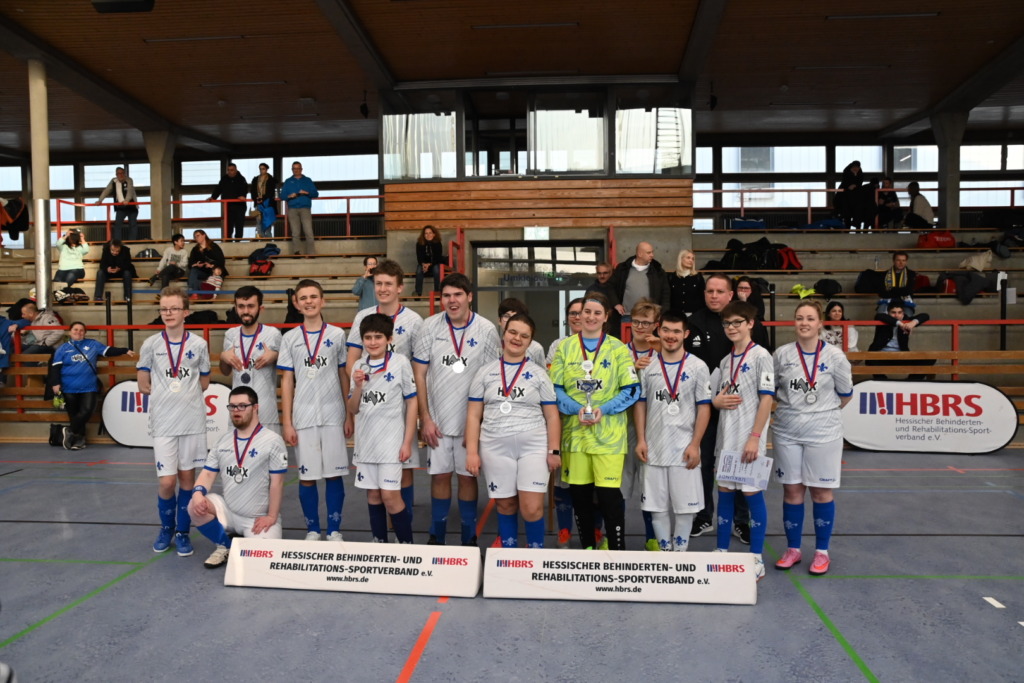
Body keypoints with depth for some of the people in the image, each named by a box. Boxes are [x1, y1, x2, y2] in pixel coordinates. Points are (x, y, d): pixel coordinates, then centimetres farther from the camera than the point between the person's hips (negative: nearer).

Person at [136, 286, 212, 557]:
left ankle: (183, 532, 22)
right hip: (163, 422, 0)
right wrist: (168, 394, 4)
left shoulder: (199, 344, 1)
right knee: (167, 481, -1)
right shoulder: (151, 345, 0)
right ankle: (166, 528, 25)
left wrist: (175, 391, 3)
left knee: (187, 477, 7)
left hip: (193, 421, 0)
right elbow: (144, 386, 5)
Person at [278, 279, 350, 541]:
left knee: (334, 474, 5)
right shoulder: (290, 338, 5)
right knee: (307, 476, 6)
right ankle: (312, 530, 20)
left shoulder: (337, 334, 3)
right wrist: (286, 423, 0)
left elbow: (344, 376, 7)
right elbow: (287, 381, 5)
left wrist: (350, 415, 4)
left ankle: (334, 530, 17)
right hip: (303, 418, 1)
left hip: (333, 416, 0)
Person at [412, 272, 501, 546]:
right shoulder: (429, 327, -2)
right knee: (440, 475, 8)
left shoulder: (486, 331, -5)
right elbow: (419, 375, 0)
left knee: (468, 475, 8)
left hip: (472, 420, -1)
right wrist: (425, 418, -5)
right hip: (437, 419, 1)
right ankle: (436, 535, 23)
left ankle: (469, 537, 22)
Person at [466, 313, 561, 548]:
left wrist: (554, 451, -3)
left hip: (533, 447, -1)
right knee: (505, 506, 9)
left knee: (532, 509, -6)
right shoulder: (485, 372, 6)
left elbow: (552, 416, 4)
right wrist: (472, 452, -1)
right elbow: (474, 415, 5)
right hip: (495, 448, 1)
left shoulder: (539, 374, 5)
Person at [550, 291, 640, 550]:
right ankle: (587, 548, 27)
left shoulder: (618, 349, 2)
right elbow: (554, 389, 4)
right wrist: (576, 409, -13)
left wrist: (603, 409, -15)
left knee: (609, 494, -5)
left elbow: (632, 390, -1)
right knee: (579, 493, 10)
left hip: (609, 434, -2)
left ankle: (617, 551, 9)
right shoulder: (564, 347, 6)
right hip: (574, 432, 2)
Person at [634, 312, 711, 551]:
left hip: (684, 449, -2)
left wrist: (695, 444, -9)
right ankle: (665, 550, 24)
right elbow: (640, 404, 7)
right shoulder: (647, 366, 4)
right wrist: (640, 440, -1)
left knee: (685, 506, 5)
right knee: (656, 506, 9)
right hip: (653, 449, 2)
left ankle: (680, 552, 21)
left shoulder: (698, 367, -2)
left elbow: (704, 408, -3)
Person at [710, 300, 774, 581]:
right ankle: (722, 552, 22)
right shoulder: (725, 360, 12)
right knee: (724, 492, 11)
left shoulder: (760, 355, -7)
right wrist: (717, 401, -6)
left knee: (752, 493, 0)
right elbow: (710, 395, 18)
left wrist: (755, 436, -17)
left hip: (749, 439, -6)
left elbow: (767, 398, -12)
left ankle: (756, 559, 12)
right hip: (726, 437, 6)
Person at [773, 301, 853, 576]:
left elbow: (845, 394, 7)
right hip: (786, 432, 2)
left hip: (823, 433, -1)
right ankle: (793, 550, 22)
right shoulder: (782, 354, -2)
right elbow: (771, 389, 12)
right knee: (792, 491, 8)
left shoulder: (834, 356, -6)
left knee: (822, 492, 6)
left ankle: (822, 552, 21)